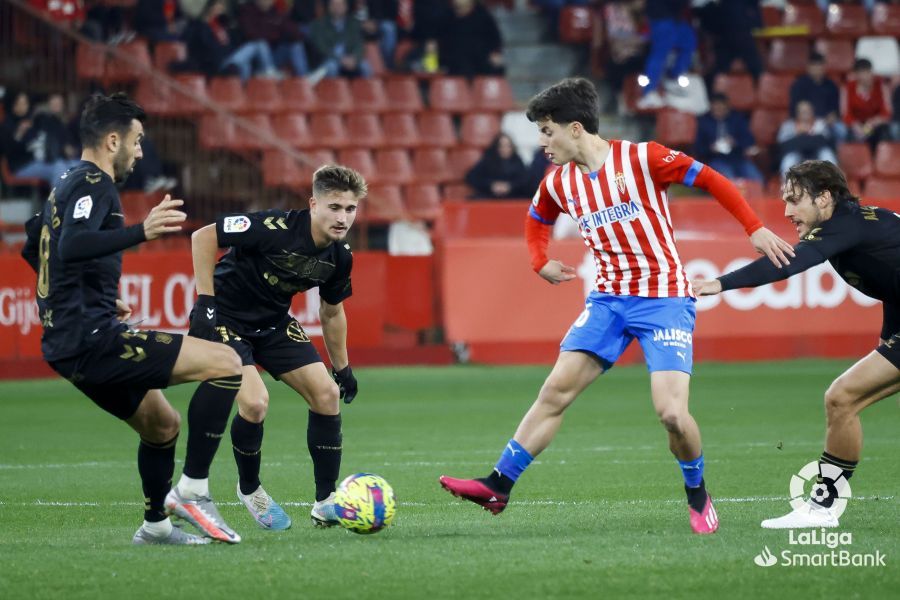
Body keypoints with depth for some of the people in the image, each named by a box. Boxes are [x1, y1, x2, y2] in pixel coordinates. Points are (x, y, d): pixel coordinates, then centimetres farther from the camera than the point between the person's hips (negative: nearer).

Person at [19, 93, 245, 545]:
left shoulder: (67, 186, 18)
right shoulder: (94, 184, -11)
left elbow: (33, 251, 32)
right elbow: (72, 247, -30)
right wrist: (142, 232, -39)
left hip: (69, 342, 11)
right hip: (93, 338, -11)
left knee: (163, 426, 26)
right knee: (225, 363, -16)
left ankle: (155, 524, 39)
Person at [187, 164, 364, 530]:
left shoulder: (339, 257, -6)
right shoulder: (277, 228, -28)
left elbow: (331, 312, 13)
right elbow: (203, 237, -23)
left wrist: (342, 366, 17)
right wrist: (205, 301, -23)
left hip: (273, 322, 7)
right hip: (224, 318, -7)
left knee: (327, 393, -3)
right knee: (255, 402, -23)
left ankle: (326, 502, 7)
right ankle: (249, 490, 5)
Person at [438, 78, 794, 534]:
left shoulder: (641, 158, -12)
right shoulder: (558, 183, 6)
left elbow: (710, 180, -7)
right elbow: (536, 219, 28)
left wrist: (755, 229, -12)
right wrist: (540, 261, 9)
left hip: (663, 299, -5)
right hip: (608, 299, 5)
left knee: (671, 412, -16)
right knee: (555, 390, -5)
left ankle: (698, 496, 10)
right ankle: (498, 486, 0)